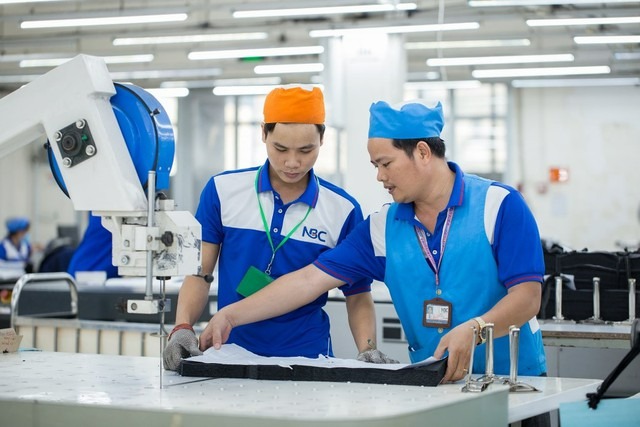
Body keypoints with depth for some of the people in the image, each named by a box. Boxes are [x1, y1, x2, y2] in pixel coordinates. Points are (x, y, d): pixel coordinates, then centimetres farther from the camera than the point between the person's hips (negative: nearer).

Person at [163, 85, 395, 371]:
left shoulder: (344, 210, 1)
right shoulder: (222, 190, 2)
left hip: (307, 358, 0)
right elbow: (199, 272, 5)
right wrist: (182, 329, -11)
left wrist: (368, 350, -12)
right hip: (229, 354, 1)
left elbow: (358, 297, 5)